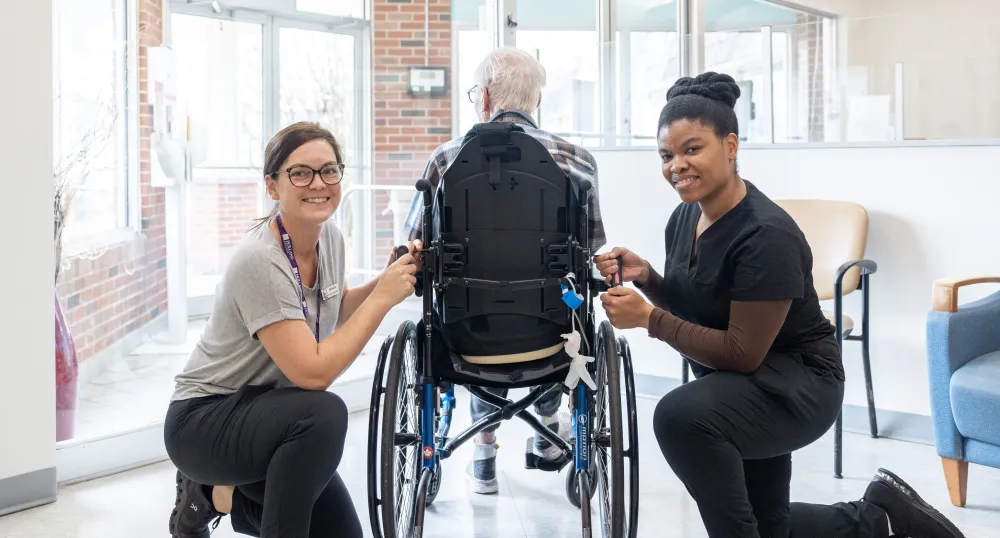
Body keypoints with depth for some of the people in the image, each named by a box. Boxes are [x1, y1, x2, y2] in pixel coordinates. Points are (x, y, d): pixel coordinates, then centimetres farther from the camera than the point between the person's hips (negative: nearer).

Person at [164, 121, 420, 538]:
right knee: (325, 414, -36)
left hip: (272, 417, 8)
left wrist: (387, 280, -6)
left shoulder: (329, 236, -4)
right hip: (203, 419, -8)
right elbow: (313, 372, -32)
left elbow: (338, 311, 13)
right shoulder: (260, 262, -28)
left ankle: (217, 494, 20)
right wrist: (383, 297, -26)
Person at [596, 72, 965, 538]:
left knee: (680, 415, -38)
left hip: (795, 384, -8)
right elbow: (691, 309, 8)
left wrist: (648, 318, -31)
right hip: (738, 386, 9)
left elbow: (743, 353, -28)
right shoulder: (684, 218, -4)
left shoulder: (766, 235, -28)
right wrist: (645, 277, -11)